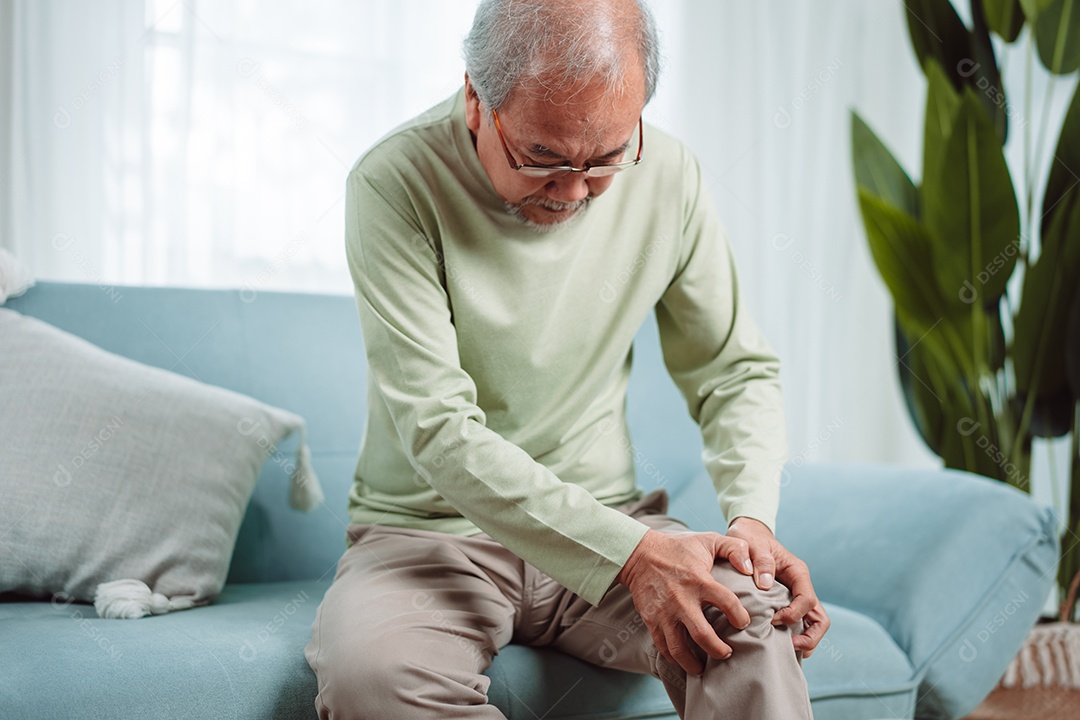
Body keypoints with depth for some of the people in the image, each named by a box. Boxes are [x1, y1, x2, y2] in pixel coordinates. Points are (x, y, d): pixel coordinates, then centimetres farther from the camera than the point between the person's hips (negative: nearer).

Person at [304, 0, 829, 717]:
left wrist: (752, 515, -13)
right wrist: (631, 554, -30)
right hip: (430, 533, -1)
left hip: (609, 521, 2)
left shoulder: (669, 179, -3)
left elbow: (738, 371, 7)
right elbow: (438, 431, -23)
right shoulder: (396, 185, -17)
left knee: (755, 621, -30)